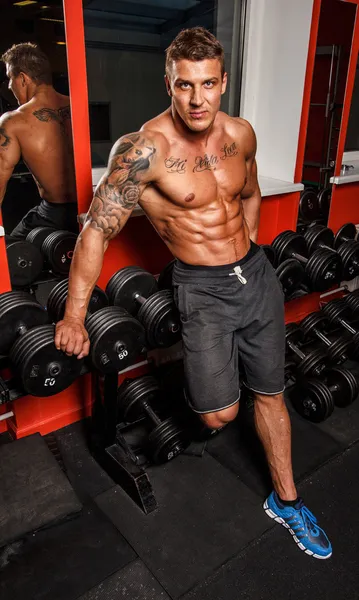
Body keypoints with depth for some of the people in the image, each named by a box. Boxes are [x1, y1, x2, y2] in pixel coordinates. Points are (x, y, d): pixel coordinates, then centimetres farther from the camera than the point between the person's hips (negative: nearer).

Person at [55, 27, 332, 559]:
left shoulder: (241, 134, 0)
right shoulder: (146, 149, -18)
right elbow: (97, 230, -17)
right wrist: (74, 317, -16)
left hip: (257, 274, 5)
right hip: (202, 289, -5)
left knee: (271, 393, 13)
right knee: (219, 415, -7)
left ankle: (286, 500, 34)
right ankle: (194, 383, 31)